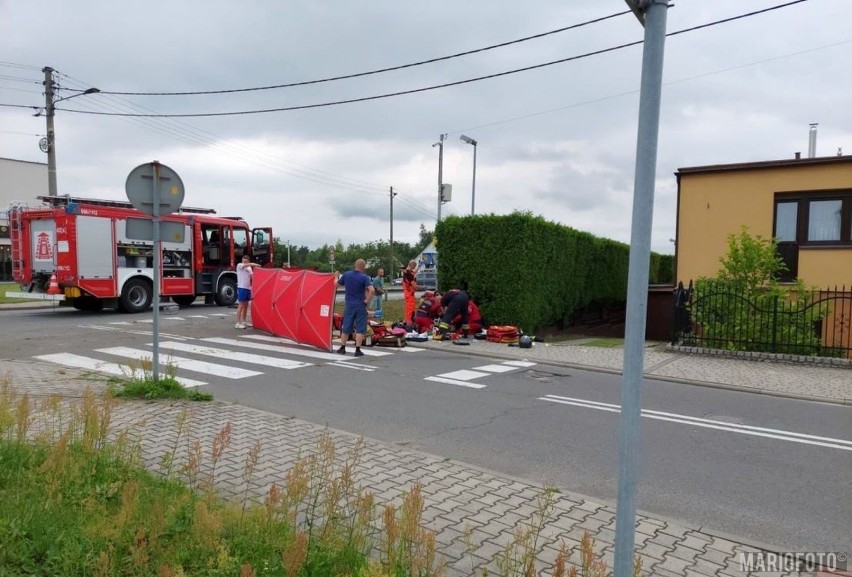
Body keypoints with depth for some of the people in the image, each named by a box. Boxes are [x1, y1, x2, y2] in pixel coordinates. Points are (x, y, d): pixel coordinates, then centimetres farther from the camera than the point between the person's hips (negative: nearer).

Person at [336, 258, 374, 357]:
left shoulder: (346, 274, 0)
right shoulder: (364, 277, -11)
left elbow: (337, 284, 14)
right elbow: (371, 290, -23)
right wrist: (367, 300, -10)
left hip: (348, 304, 4)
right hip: (360, 305, -4)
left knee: (346, 327, 14)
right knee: (360, 328, 2)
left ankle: (342, 348, 22)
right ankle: (357, 350, -1)